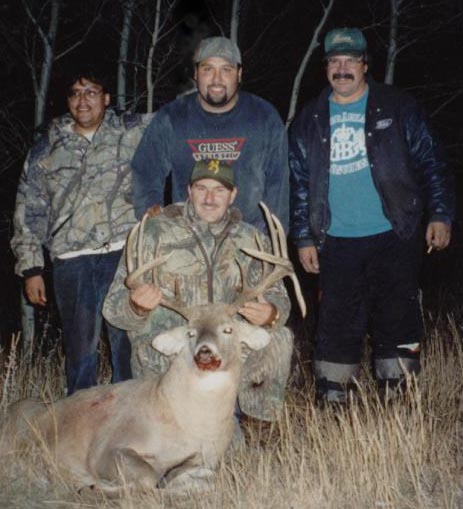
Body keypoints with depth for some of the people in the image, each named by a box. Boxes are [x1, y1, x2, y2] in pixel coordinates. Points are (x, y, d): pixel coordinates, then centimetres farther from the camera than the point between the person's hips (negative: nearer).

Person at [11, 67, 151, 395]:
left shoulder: (132, 133, 9)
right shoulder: (47, 149, 12)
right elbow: (29, 211, 13)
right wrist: (31, 268, 7)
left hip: (125, 254, -1)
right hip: (71, 261, 1)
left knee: (127, 343, 1)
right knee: (80, 347, 6)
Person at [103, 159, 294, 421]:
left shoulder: (251, 240, 6)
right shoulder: (153, 234, -3)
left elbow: (277, 297, 1)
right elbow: (114, 308, -7)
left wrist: (271, 314, -25)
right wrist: (137, 306, -32)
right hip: (163, 366, -3)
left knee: (279, 338, -19)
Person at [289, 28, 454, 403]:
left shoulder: (397, 108, 2)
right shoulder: (310, 121, 9)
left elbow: (430, 164, 3)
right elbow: (299, 183, 12)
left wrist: (440, 214, -3)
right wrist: (303, 237, 9)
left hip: (393, 238, -2)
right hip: (337, 244, 2)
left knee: (398, 319, 2)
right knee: (337, 326, 4)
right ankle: (332, 401, 13)